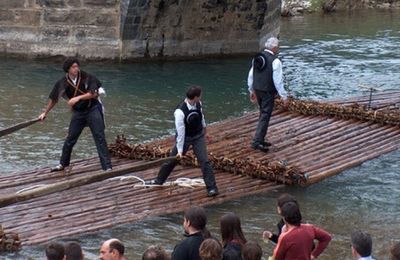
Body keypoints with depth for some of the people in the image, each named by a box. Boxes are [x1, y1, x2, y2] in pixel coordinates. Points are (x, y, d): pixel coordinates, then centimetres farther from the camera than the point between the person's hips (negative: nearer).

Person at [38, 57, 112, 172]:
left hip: (93, 109, -3)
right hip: (78, 113, 3)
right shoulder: (63, 83, -5)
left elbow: (94, 93, -15)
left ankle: (107, 166, -6)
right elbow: (53, 99, 7)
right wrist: (45, 113, 15)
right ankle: (63, 164, 25)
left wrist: (78, 98, -25)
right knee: (70, 139, 7)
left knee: (100, 137, -6)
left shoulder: (86, 77, -12)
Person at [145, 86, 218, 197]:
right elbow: (180, 132, -28)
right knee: (172, 160, 11)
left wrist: (203, 126, 24)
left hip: (198, 136, 3)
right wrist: (180, 150, -23)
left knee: (204, 161, -7)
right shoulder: (180, 112, -32)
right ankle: (159, 180, 33)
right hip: (185, 137, -3)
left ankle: (212, 188, -3)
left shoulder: (198, 104, -15)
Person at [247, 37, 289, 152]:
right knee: (265, 116, -4)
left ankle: (260, 140, 24)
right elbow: (278, 81, -18)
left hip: (257, 90, 7)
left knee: (263, 114, 20)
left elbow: (250, 76, 12)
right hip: (268, 92, -7)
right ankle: (256, 142, -8)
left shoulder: (257, 58, 5)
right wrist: (284, 96, -12)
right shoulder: (275, 61, -17)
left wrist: (252, 91, 23)